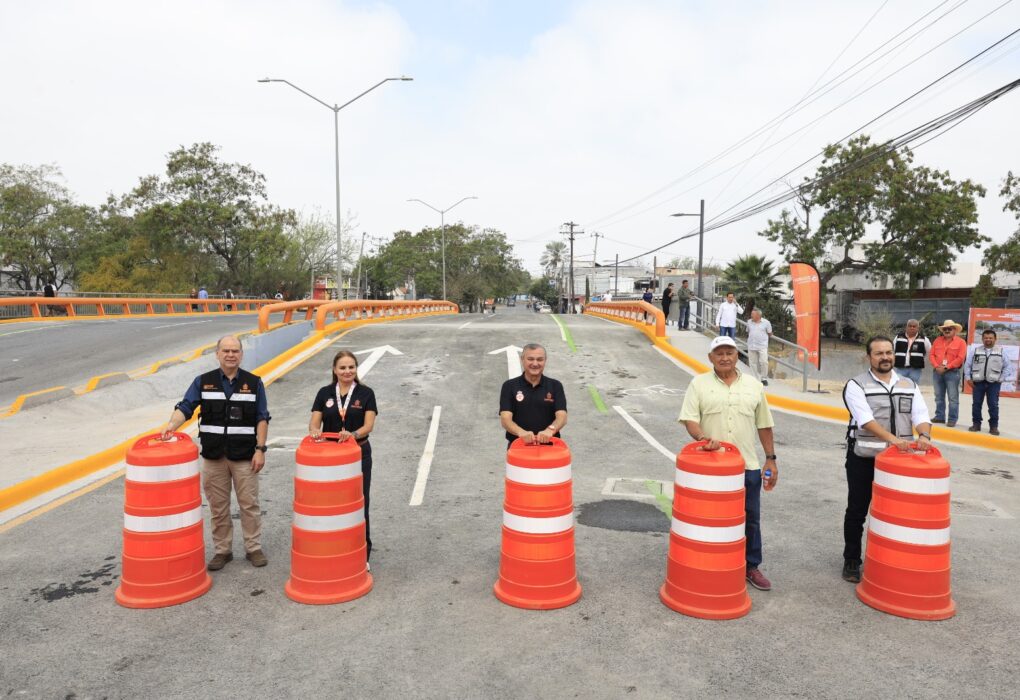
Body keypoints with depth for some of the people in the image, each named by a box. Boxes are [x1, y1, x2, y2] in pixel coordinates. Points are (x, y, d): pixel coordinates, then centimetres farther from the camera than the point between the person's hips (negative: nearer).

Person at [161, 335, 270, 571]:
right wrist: (171, 425, -27)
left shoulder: (253, 383, 1)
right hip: (213, 455, 1)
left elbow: (262, 418, 1)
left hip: (244, 455, -1)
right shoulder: (203, 382, 3)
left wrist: (260, 449, -6)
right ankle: (222, 550, 23)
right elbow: (185, 407, -7)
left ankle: (254, 548, 18)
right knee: (218, 507, 10)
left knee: (249, 504, 5)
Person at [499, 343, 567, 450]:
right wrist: (521, 432, -26)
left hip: (548, 444, 1)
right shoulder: (510, 386, 3)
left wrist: (550, 430, -26)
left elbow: (562, 416, -4)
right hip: (518, 445, 0)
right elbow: (505, 419, -6)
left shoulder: (555, 386, 7)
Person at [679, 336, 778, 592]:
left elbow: (764, 425, 11)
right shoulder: (699, 384, 0)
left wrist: (771, 459, 9)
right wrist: (703, 438, -27)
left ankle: (751, 566, 28)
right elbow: (689, 419, -8)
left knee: (750, 519, 11)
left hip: (748, 466, 2)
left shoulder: (754, 385, 8)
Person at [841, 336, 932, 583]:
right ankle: (851, 560, 19)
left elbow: (920, 415, -2)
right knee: (857, 512, 6)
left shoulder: (909, 385, 10)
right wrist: (892, 438, -32)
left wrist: (924, 435, -23)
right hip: (863, 459, -3)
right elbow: (865, 419, -18)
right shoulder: (856, 385, -5)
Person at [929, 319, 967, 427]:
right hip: (937, 372, 5)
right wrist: (936, 366, -7)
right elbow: (931, 355, 8)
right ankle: (940, 416, 18)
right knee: (939, 396, 10)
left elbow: (960, 358, -10)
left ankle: (952, 419, 0)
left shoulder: (960, 342, -1)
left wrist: (946, 367, -14)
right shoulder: (938, 340, 12)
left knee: (953, 397, -3)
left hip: (952, 372, -5)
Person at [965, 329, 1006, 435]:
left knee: (993, 405, 0)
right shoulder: (975, 351, 5)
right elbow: (967, 365, 6)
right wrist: (968, 378, 0)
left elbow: (1007, 367, 7)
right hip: (978, 382, 1)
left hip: (994, 383, -1)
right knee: (976, 404, 4)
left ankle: (994, 426, 7)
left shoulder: (1001, 351, 3)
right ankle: (976, 424, 13)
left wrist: (1001, 379, 0)